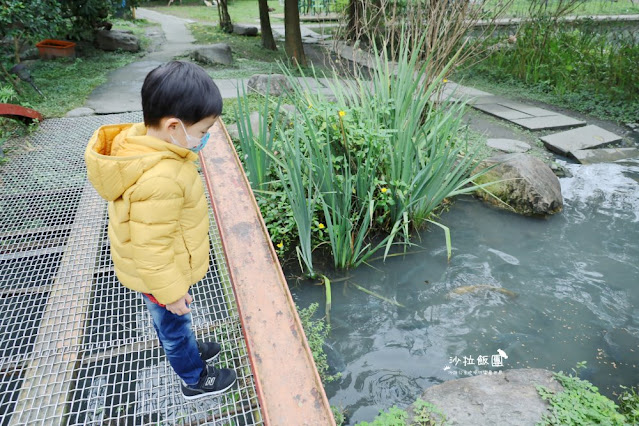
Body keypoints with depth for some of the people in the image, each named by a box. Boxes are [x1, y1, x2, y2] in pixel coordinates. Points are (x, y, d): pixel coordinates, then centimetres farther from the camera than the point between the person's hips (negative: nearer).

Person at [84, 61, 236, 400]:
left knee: (172, 324, 30)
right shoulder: (159, 181, -41)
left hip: (167, 265, 8)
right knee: (174, 324, 18)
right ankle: (196, 380, 43)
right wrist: (171, 291, -17)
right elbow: (152, 249, -31)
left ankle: (186, 351, 57)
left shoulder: (138, 138, -11)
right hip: (160, 274, -8)